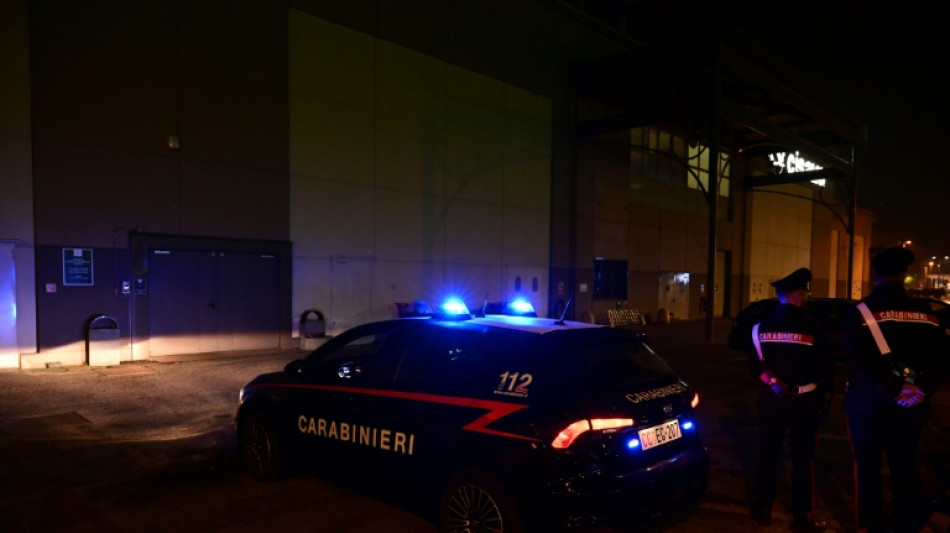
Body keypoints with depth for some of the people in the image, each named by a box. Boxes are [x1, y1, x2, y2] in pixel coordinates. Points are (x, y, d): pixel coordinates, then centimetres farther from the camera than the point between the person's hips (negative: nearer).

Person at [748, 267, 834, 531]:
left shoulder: (761, 327, -2)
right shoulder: (812, 328, -12)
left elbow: (754, 366, 0)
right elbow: (825, 369, -7)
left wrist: (770, 381, 10)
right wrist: (825, 396, 6)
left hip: (771, 400, 3)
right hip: (803, 401, -3)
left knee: (767, 455, 13)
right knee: (802, 459, 7)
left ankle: (762, 509, 21)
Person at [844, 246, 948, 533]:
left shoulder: (861, 312, -10)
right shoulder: (925, 312, 3)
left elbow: (860, 360, -20)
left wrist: (893, 391, -16)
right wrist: (922, 387, -10)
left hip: (868, 401, -3)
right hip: (911, 404, 3)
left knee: (868, 466, 9)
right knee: (904, 465, 15)